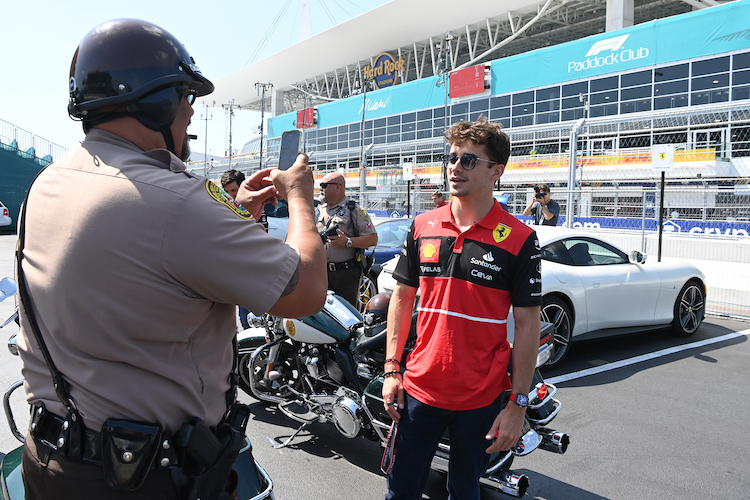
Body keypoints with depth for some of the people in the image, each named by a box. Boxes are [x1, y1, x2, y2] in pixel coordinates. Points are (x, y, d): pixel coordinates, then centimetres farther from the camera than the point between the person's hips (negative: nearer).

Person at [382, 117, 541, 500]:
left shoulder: (520, 239, -8)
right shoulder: (423, 226, 2)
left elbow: (527, 324, -7)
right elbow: (402, 298, 8)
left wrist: (518, 403, -9)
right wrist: (391, 370, 4)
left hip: (481, 398, -2)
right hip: (419, 389, 3)